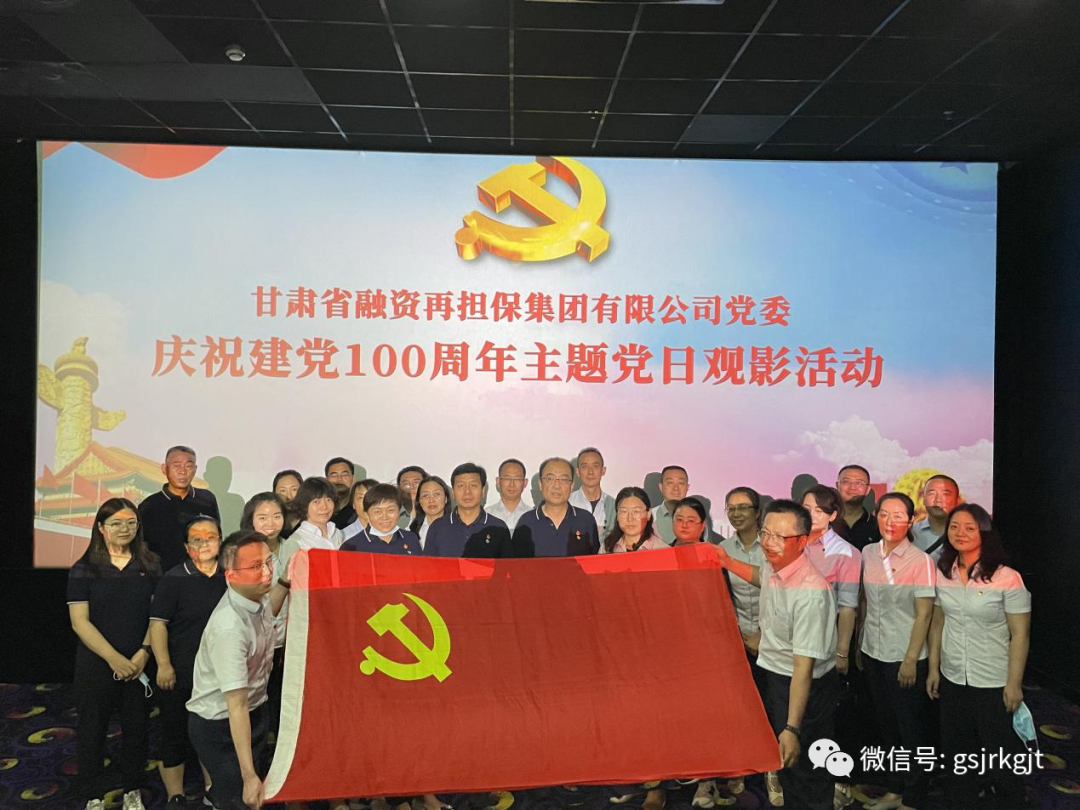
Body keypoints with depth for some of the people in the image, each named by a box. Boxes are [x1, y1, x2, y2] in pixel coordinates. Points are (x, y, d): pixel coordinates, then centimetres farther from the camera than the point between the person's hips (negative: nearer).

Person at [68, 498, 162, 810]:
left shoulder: (150, 566, 1)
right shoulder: (83, 570, -3)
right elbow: (79, 621, -8)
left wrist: (144, 652, -12)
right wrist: (113, 658, -15)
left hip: (139, 664, 1)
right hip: (96, 665, -1)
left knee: (136, 728, 10)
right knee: (92, 730, 9)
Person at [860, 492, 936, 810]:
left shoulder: (920, 560, -14)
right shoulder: (868, 553, 2)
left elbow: (924, 615, -13)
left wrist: (911, 659, -14)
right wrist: (860, 643, 10)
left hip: (905, 658, -5)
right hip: (873, 654, 5)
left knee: (912, 729, 9)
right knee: (887, 724, 18)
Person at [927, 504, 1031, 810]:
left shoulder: (1007, 578, -15)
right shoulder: (942, 574, -1)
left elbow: (1020, 634, -12)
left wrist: (1014, 683, -11)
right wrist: (933, 668, 7)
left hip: (994, 683, -4)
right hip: (952, 680, 5)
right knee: (956, 752, 20)